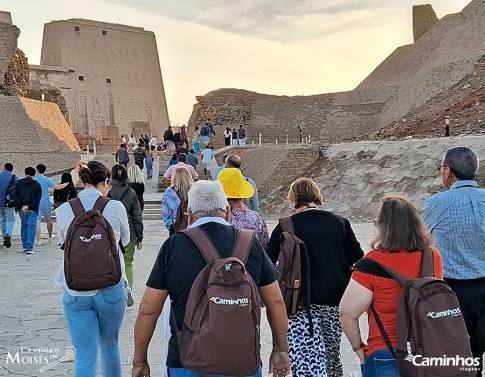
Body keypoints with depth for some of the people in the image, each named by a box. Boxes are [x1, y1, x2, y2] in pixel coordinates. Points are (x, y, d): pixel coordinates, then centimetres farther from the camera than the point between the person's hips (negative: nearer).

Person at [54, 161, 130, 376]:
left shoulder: (63, 210, -3)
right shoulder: (115, 207, -8)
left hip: (75, 291, 1)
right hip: (111, 287, 0)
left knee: (85, 355, 5)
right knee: (110, 346, 20)